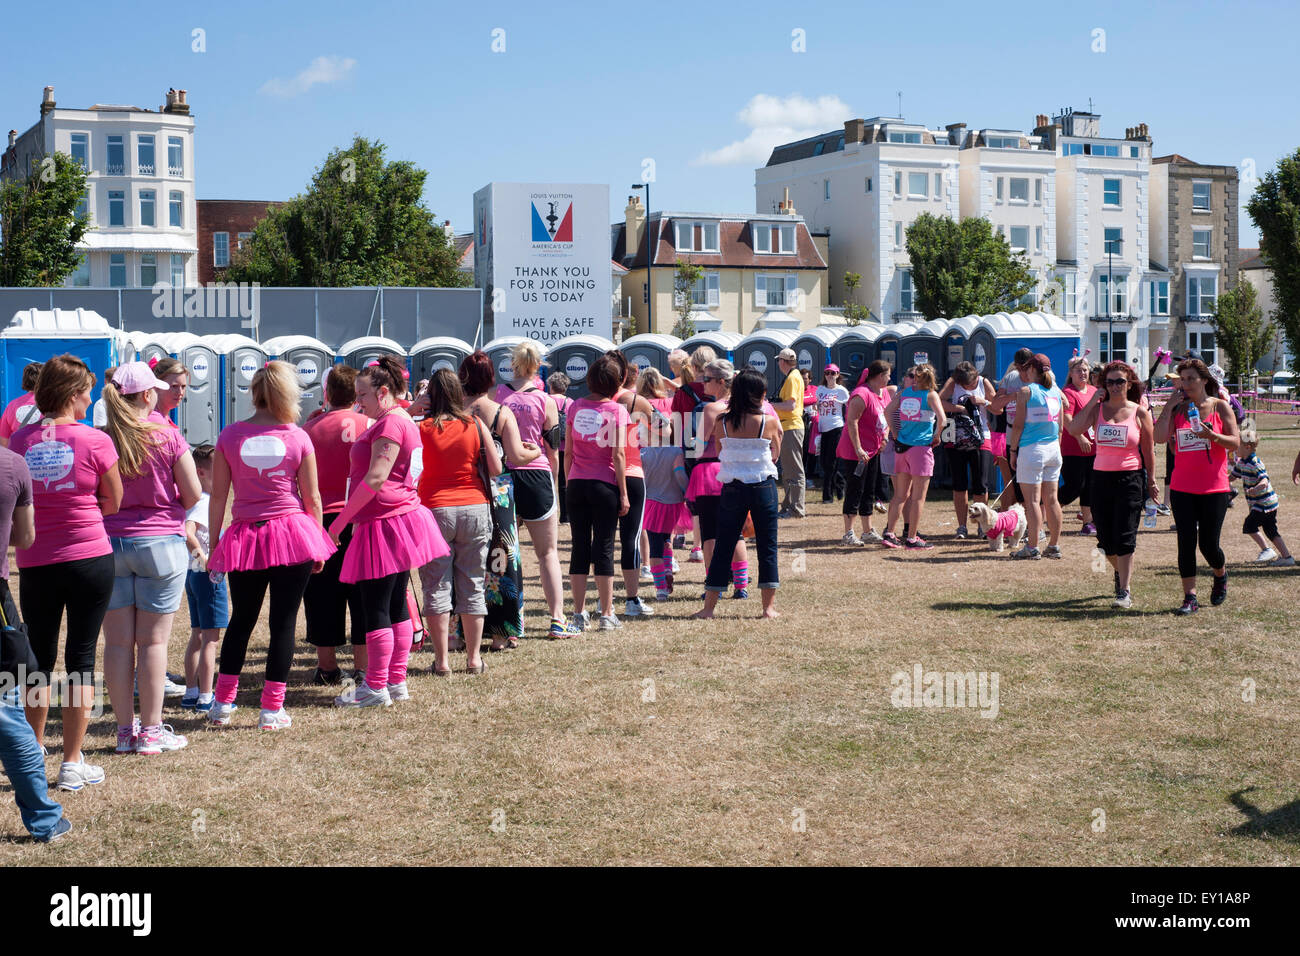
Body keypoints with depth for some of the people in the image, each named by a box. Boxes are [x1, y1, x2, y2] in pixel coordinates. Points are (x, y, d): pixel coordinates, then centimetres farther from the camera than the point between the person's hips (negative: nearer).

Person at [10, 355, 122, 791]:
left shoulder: (20, 440, 0)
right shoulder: (95, 441, -10)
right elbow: (114, 503, 0)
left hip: (35, 564, 3)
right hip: (89, 559, -3)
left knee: (39, 658, 16)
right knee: (81, 658, 5)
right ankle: (73, 764, 8)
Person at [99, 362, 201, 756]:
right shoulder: (167, 436, -9)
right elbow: (193, 495, -5)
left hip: (108, 542, 2)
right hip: (160, 544, -2)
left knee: (117, 641, 8)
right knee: (153, 640, 5)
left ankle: (125, 729, 13)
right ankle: (152, 730, 9)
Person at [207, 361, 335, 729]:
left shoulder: (230, 435, -1)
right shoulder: (298, 438, -3)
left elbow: (218, 496, 0)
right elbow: (312, 498, 1)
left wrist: (214, 544, 8)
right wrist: (318, 546, 11)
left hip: (245, 537, 2)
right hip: (292, 533, -2)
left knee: (241, 620, 16)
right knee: (283, 622, 4)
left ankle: (223, 703, 19)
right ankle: (272, 708, 6)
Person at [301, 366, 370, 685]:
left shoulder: (308, 429, 2)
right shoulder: (366, 425, -5)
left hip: (320, 517, 2)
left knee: (322, 596, 10)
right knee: (362, 593, 6)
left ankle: (327, 667, 16)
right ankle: (362, 667, 7)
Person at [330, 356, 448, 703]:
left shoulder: (390, 423, -14)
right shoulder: (400, 420, 19)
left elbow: (376, 478, -21)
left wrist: (339, 521, -17)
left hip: (385, 524, -11)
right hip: (399, 518, 11)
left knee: (375, 609, -5)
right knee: (396, 606, 12)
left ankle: (375, 687, -1)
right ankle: (397, 681, 17)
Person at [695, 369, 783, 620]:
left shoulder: (721, 422, -4)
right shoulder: (768, 421, -8)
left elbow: (720, 453, 8)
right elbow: (775, 455, 5)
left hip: (732, 488, 1)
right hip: (764, 487, -1)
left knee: (723, 547, 8)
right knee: (767, 546, 8)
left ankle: (709, 606, 11)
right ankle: (769, 606, 10)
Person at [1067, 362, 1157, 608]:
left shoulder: (1140, 413, 1)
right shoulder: (1097, 410, 5)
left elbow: (1148, 450, 5)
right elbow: (1074, 429, -12)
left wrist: (1151, 481, 4)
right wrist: (1092, 402, -10)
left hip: (1130, 478, -3)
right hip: (1101, 477, 3)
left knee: (1124, 537, -9)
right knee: (1105, 537, 9)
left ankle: (1125, 590, -7)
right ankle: (1120, 572, 37)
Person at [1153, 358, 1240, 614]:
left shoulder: (1220, 406, 1)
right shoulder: (1177, 408, 5)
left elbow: (1235, 442, -4)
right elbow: (1160, 437, -10)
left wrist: (1211, 435, -21)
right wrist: (1170, 405, -10)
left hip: (1214, 487, -2)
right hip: (1182, 487, 2)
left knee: (1208, 544, 0)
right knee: (1186, 543, -3)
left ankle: (1221, 576, 33)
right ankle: (1190, 598, 2)